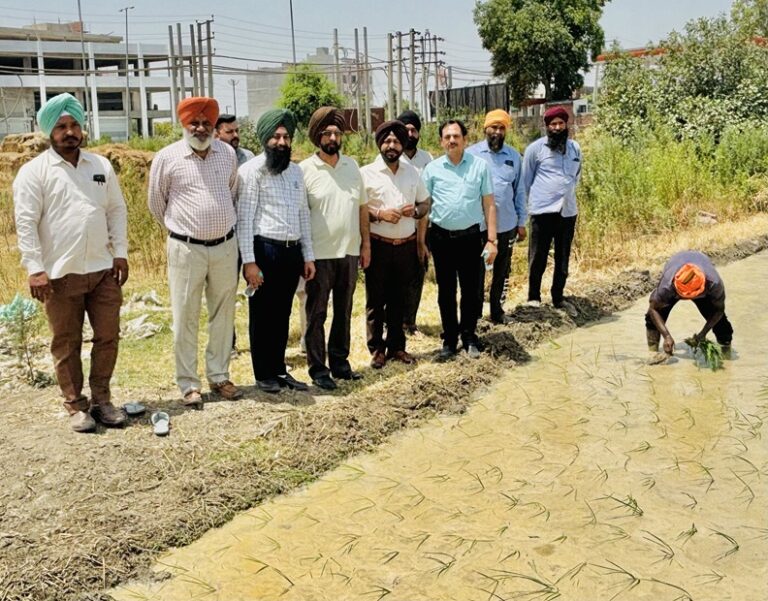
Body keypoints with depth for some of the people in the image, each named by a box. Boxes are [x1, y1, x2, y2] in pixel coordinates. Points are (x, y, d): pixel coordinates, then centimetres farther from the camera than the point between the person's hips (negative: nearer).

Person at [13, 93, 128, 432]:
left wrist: (120, 253, 4)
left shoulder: (101, 166, 9)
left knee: (108, 337, 8)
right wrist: (35, 269, -15)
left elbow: (117, 211, 12)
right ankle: (76, 405, 19)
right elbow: (26, 222, -9)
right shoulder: (34, 172, -4)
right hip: (61, 275, -3)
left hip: (103, 270, 4)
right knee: (67, 344, 6)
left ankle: (101, 399, 23)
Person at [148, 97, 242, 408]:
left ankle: (219, 377, 24)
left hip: (225, 246, 3)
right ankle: (189, 384, 13)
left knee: (223, 315, 11)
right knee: (185, 318, 3)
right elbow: (156, 204, 6)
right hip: (186, 250, -3)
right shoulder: (167, 157, -6)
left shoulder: (228, 153, 3)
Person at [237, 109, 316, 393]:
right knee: (262, 315, 6)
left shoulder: (295, 170, 13)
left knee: (282, 315, 14)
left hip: (292, 252, 6)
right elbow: (244, 218, -11)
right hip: (265, 250, -6)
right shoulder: (252, 170, -7)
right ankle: (264, 375, 18)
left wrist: (308, 255, 12)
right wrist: (248, 261, -16)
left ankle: (280, 369, 26)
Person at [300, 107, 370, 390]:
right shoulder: (305, 170, -8)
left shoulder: (352, 165, 7)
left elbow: (362, 206, 12)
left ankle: (339, 362, 27)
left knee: (344, 311, 14)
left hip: (349, 251, 5)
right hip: (319, 255, -5)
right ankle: (318, 369, 14)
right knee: (316, 314, 5)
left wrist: (366, 243, 9)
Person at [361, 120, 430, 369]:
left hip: (406, 244, 3)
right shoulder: (366, 173, -4)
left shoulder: (412, 172, 8)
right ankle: (377, 349, 14)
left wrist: (415, 211, -7)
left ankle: (396, 346, 22)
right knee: (376, 299, 4)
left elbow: (425, 203, 14)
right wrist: (379, 214, -20)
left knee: (398, 298, 11)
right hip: (378, 245, -3)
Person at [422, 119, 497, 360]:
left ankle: (469, 338, 22)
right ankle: (449, 339, 21)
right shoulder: (432, 169, 3)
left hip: (470, 237, -1)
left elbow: (489, 204, 2)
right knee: (446, 291, 9)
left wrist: (492, 240, -2)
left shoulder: (480, 165, 1)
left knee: (471, 290, 7)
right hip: (441, 238, 1)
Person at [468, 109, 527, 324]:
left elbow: (519, 191, 9)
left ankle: (497, 310, 25)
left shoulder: (514, 156, 5)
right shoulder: (471, 154, -3)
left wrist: (521, 222, 8)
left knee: (502, 271, 12)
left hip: (506, 224, 3)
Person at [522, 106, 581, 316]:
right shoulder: (535, 148, -2)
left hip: (568, 211, 4)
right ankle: (533, 297, 16)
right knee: (538, 258, 2)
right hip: (543, 211, -4)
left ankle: (558, 298, 23)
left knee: (563, 259, 11)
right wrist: (530, 203, 11)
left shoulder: (575, 148, 10)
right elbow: (526, 180, 6)